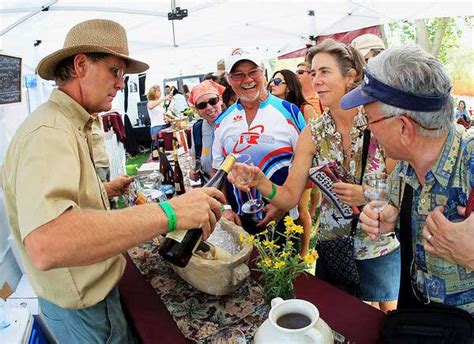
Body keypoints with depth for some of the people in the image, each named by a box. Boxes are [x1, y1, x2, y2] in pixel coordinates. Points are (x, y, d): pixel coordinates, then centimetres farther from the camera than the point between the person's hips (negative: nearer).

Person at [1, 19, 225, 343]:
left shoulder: (69, 125, 8)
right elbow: (45, 245, -45)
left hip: (89, 291, 9)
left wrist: (103, 190, 9)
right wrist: (168, 213, -45)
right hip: (82, 309, -9)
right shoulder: (48, 133, -27)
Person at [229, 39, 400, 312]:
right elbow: (289, 197, -10)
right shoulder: (313, 134, -8)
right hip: (333, 248, 2)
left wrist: (367, 196, -25)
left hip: (383, 249, -1)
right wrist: (261, 182, -28)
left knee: (391, 319, 23)